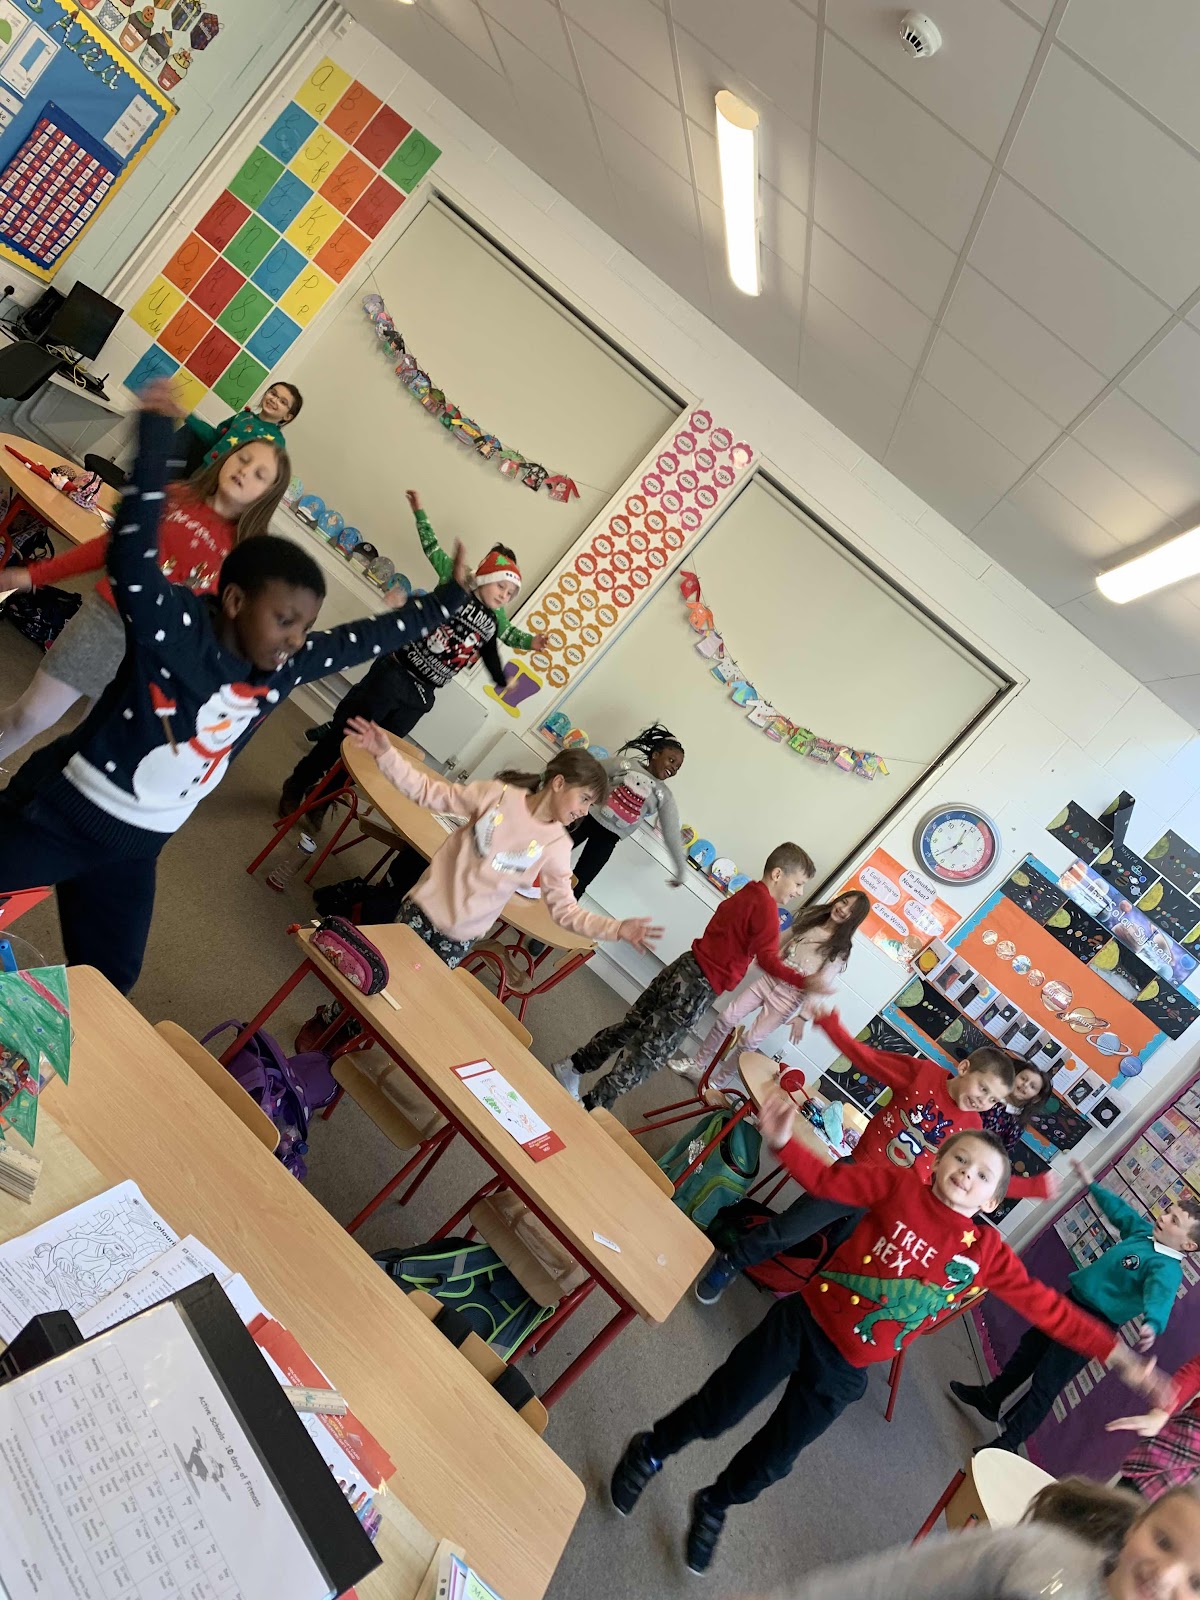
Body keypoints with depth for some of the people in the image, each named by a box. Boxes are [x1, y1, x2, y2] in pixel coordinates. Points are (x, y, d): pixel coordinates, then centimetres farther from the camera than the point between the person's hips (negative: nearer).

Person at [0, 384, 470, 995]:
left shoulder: (286, 667, -5)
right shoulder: (174, 629, -23)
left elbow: (371, 636, 4)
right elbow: (132, 559, -41)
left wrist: (451, 596, 7)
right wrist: (156, 435, -44)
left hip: (135, 846, 6)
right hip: (59, 815, -6)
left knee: (107, 979, 14)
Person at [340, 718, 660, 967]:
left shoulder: (556, 846, -9)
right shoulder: (499, 794, -14)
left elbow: (565, 909, -5)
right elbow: (429, 793, -8)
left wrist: (617, 929, -19)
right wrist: (386, 754, -20)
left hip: (462, 935, 1)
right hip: (424, 907, -1)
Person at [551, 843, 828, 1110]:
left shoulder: (744, 894, 12)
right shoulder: (767, 908, -13)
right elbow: (769, 961, -21)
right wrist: (803, 981, -26)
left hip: (686, 966, 8)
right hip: (701, 985, -8)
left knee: (632, 1023, 20)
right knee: (649, 1051, -1)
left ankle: (573, 1068, 28)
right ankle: (591, 1105, 3)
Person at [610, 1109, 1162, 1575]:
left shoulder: (988, 1253, -5)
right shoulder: (900, 1185, -11)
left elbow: (1050, 1308, -1)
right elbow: (826, 1179, -12)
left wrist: (1117, 1355, -5)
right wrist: (781, 1142, -28)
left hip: (843, 1371, 2)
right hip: (801, 1323, -2)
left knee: (772, 1459, 15)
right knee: (717, 1412, 8)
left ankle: (714, 1507, 47)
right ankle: (651, 1451, 39)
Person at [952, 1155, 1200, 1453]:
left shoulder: (1166, 1268, -25)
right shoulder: (1145, 1230, -1)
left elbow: (1161, 1295, -44)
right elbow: (1119, 1210, 17)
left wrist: (1152, 1323, -65)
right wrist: (1091, 1185, 28)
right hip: (1072, 1302, 9)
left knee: (1045, 1385, -4)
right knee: (1029, 1350, 24)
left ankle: (1007, 1445, 11)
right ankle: (990, 1399, 44)